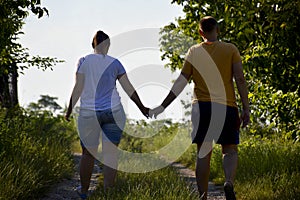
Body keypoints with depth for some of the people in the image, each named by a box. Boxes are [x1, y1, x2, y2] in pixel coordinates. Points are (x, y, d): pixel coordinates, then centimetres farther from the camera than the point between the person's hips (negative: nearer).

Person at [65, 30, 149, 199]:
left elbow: (78, 88, -5)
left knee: (88, 154, 10)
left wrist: (69, 110, 5)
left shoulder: (84, 62, -2)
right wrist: (142, 108, 12)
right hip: (113, 112, 1)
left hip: (89, 114, 0)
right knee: (111, 153, 2)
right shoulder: (114, 63, 2)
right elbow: (129, 88, 3)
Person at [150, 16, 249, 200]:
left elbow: (180, 83, 4)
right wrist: (246, 109, 0)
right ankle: (229, 182, -20)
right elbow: (240, 79, -3)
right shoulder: (230, 50, 4)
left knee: (203, 153, 6)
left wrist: (163, 107, 10)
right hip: (227, 107, -1)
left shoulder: (194, 52, 7)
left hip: (201, 107, 1)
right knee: (230, 150, 8)